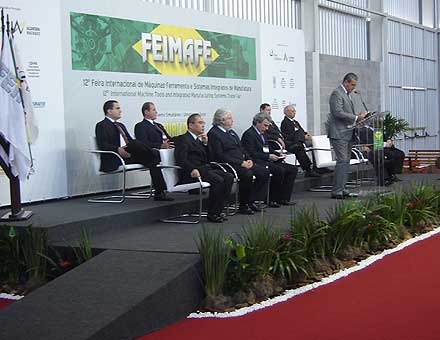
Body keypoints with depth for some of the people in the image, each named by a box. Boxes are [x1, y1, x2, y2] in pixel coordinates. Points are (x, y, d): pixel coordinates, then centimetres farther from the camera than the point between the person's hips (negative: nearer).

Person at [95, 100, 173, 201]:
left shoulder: (121, 125, 29)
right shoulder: (102, 125, 3)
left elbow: (131, 141, 23)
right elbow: (102, 145, -11)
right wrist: (118, 149, -28)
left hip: (129, 155, 8)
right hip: (114, 160, -8)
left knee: (152, 161, -17)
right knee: (136, 144, -34)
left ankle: (159, 193, -22)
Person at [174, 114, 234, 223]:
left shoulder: (198, 140, 25)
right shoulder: (183, 139, -3)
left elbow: (207, 158, 22)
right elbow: (181, 159, -18)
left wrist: (205, 144, 10)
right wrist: (192, 169, -34)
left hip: (205, 169, 9)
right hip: (191, 173, -9)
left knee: (229, 177, -10)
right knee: (218, 180, -28)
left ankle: (218, 210, -10)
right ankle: (212, 214, -18)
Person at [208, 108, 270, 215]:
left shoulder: (231, 132, 23)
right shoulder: (213, 134, -7)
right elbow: (219, 155, -16)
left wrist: (248, 159, 2)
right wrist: (240, 163, -19)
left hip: (243, 163, 9)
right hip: (228, 165, -9)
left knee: (264, 172, -7)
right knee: (247, 174, -34)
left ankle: (251, 201, -1)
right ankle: (243, 205, -17)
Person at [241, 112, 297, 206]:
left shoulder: (263, 134, 22)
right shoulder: (249, 134, -9)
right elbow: (251, 154, -18)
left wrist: (278, 155, 8)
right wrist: (268, 156, -20)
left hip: (267, 161, 10)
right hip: (257, 163, -10)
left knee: (293, 169, 0)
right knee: (280, 170, -30)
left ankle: (284, 198, -3)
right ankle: (272, 200, -19)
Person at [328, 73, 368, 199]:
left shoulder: (346, 94, 20)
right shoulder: (336, 93, -11)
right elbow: (338, 113, -21)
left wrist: (358, 117, 10)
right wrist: (356, 118, -18)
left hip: (347, 133, 10)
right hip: (339, 133, -10)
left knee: (346, 161, 9)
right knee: (342, 161, -13)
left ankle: (342, 189, 14)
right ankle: (336, 191, -11)